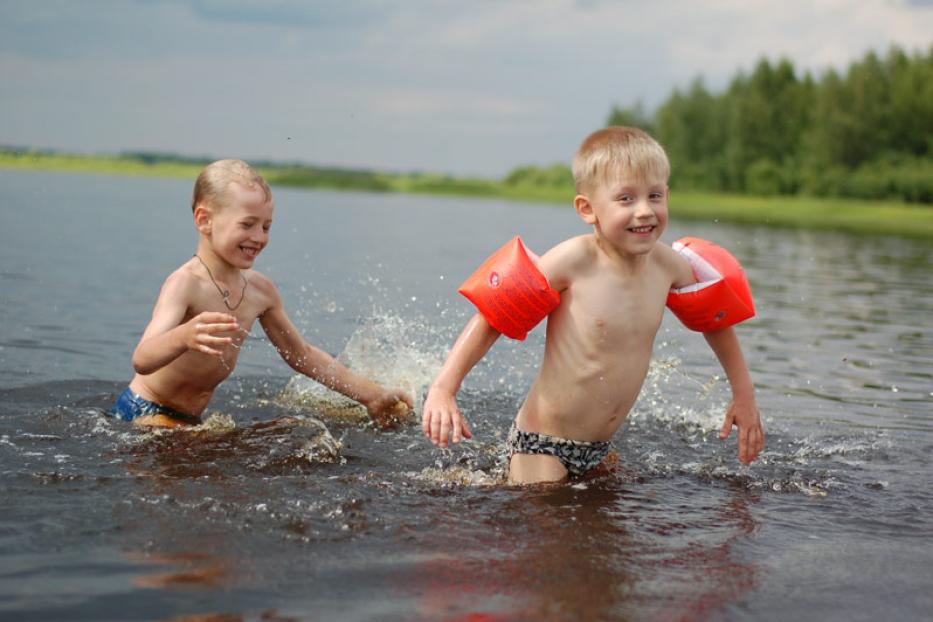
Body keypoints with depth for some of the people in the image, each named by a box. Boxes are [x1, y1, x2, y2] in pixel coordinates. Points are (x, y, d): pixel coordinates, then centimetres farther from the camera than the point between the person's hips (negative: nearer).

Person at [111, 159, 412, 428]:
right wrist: (183, 337, -59)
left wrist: (370, 394, 14)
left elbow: (301, 355, 14)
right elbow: (142, 361, -37)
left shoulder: (260, 290, 0)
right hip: (144, 412, -7)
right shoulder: (185, 284, -23)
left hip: (188, 419, 7)